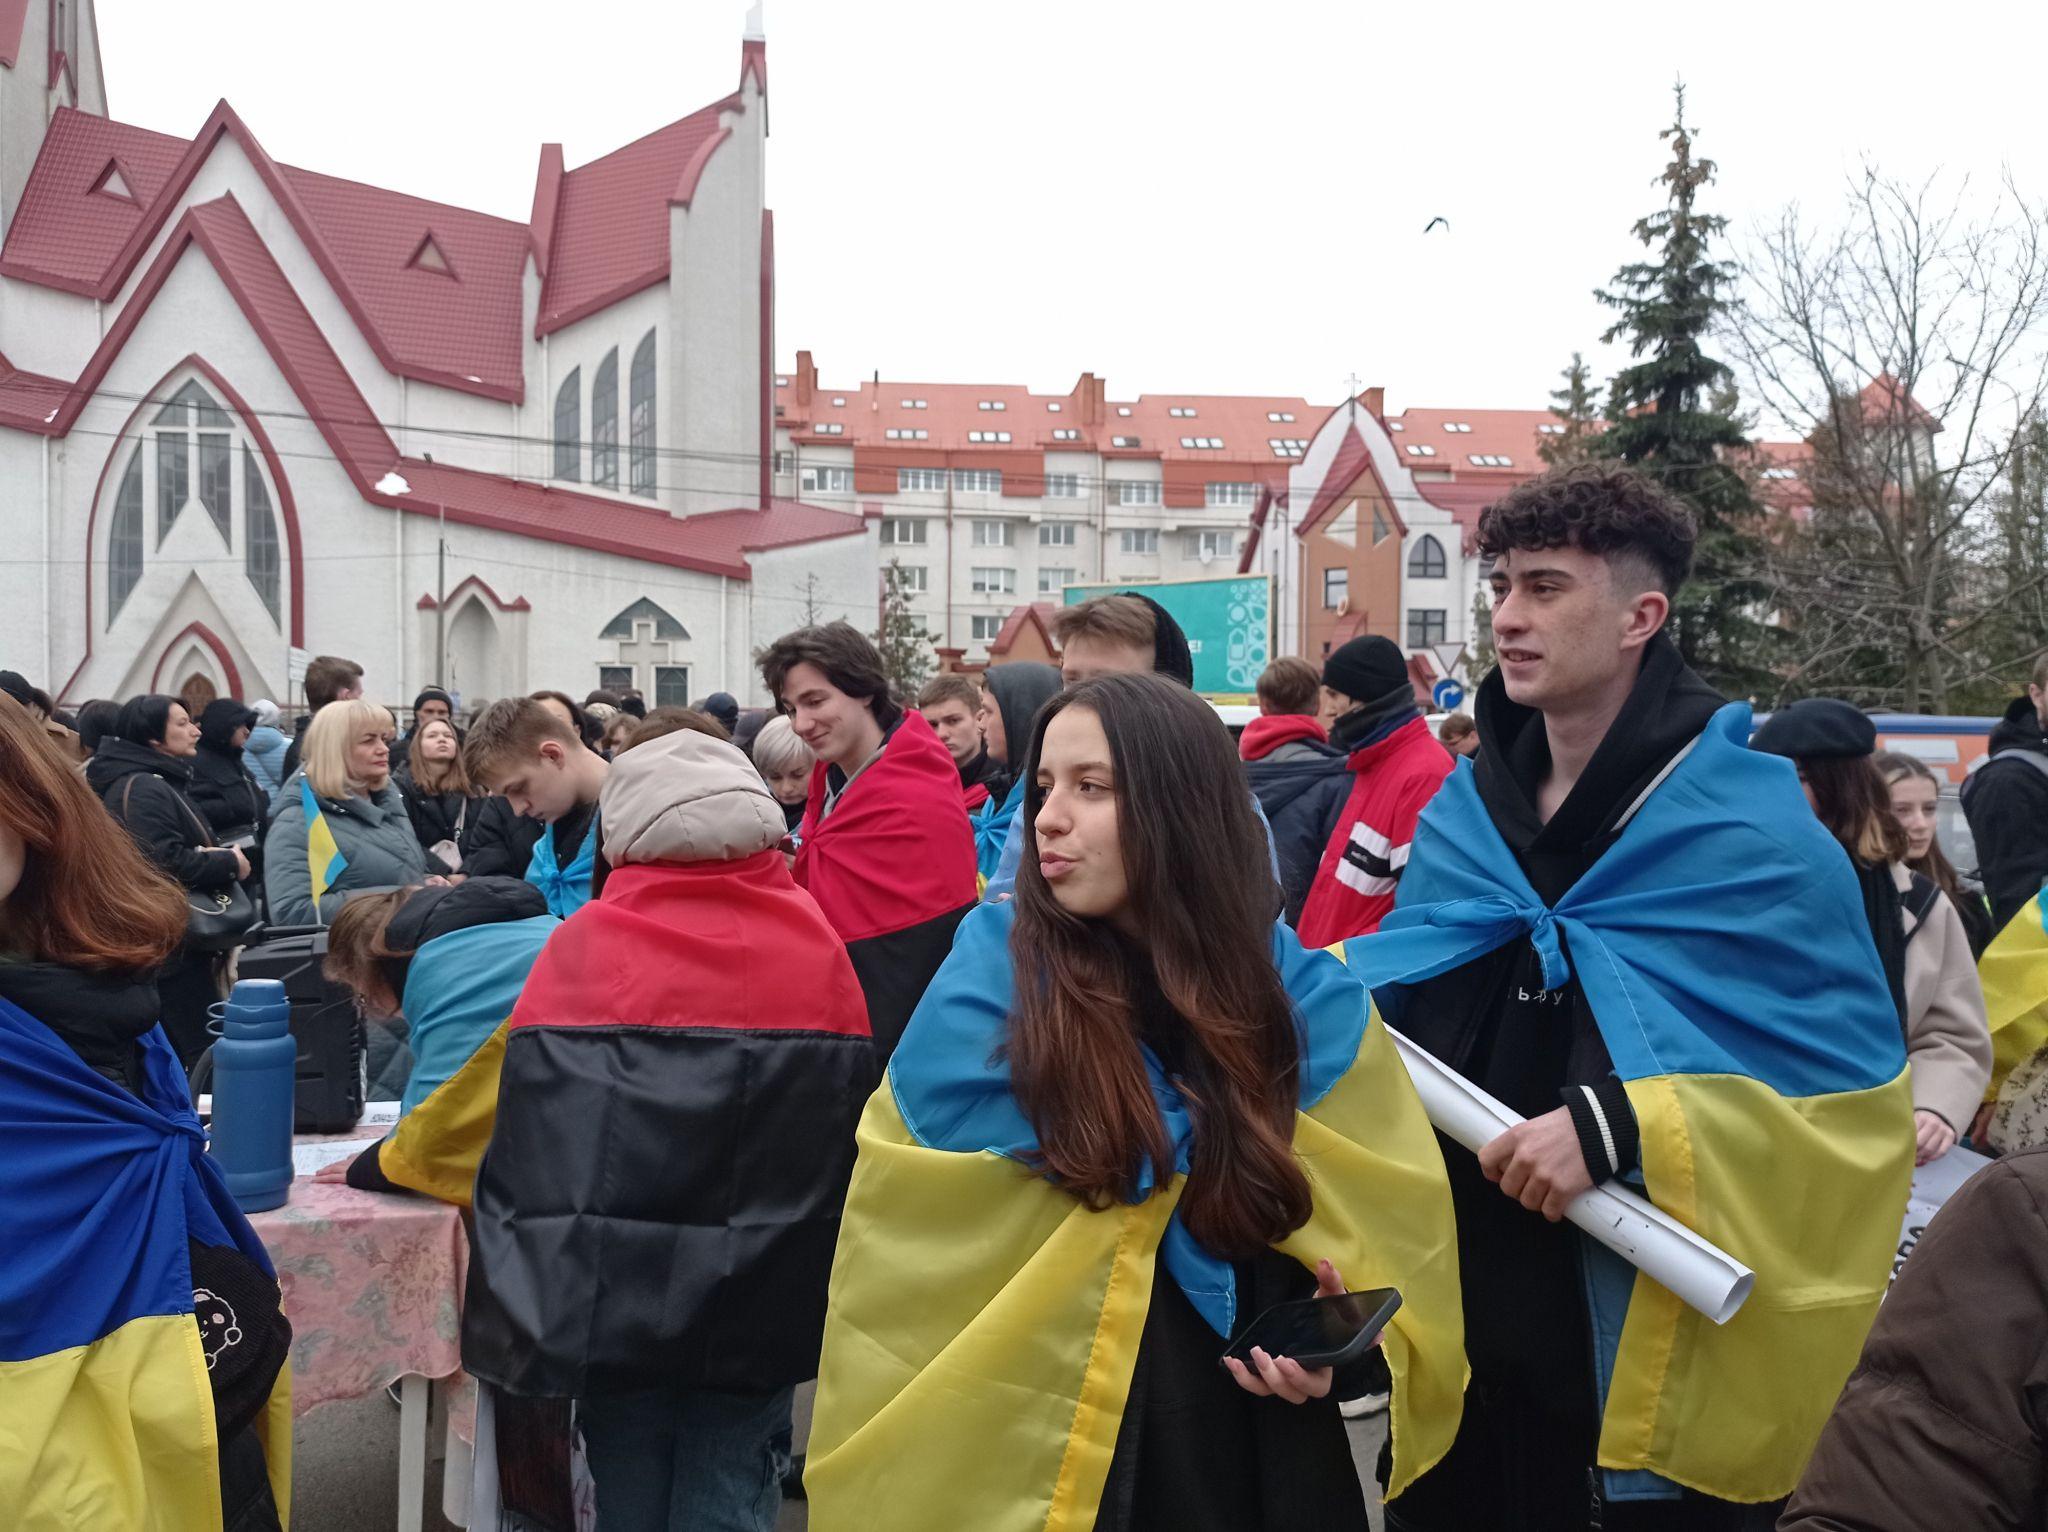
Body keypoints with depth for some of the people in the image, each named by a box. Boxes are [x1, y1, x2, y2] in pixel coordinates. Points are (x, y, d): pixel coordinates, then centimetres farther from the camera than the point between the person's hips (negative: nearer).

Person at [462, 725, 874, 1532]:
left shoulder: (583, 944, -7)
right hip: (760, 1304, 1)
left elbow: (528, 1128, -5)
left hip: (616, 1293, 0)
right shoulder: (818, 946, -2)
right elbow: (851, 1125, 2)